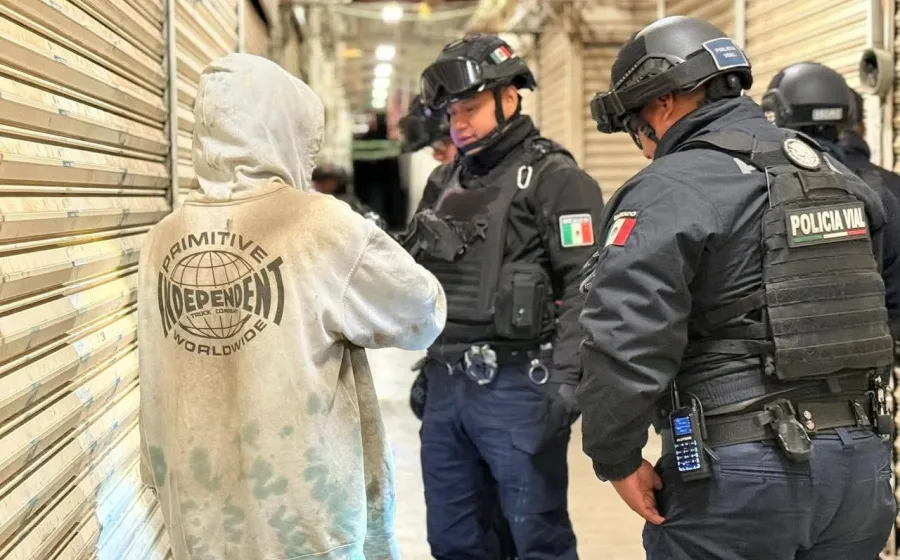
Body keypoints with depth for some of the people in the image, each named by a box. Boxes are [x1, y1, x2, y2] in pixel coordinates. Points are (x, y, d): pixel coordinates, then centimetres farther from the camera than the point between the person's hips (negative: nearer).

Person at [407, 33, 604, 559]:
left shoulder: (554, 178, -5)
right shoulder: (444, 183, 17)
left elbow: (585, 287, -14)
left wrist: (566, 380, -22)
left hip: (518, 387, -7)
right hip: (446, 385, 7)